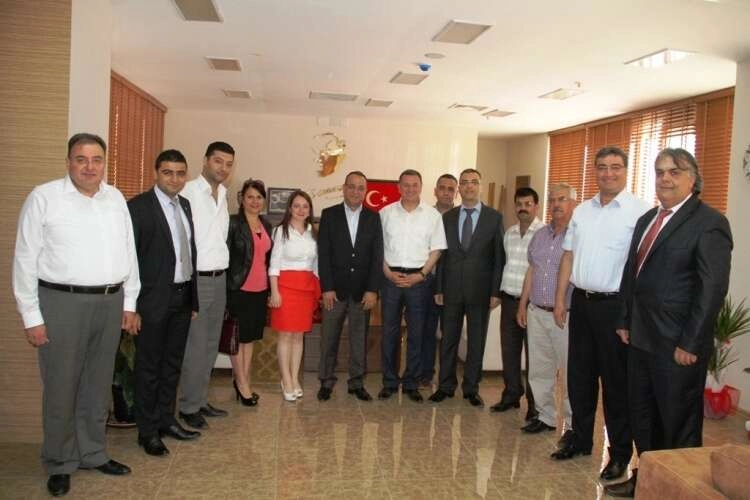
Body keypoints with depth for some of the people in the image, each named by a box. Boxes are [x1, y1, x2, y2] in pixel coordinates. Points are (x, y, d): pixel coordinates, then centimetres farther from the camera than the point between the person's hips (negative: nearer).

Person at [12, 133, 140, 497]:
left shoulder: (116, 199, 9)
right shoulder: (44, 197, -5)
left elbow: (128, 251, 12)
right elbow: (26, 259, -5)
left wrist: (129, 302, 10)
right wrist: (31, 316, -7)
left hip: (111, 302, 4)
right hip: (62, 302, -4)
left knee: (98, 385, 15)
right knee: (61, 388, 6)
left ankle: (92, 454, 31)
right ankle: (60, 464, 25)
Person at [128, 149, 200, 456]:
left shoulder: (185, 205, 10)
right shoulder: (138, 206, -11)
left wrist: (194, 299, 10)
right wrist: (132, 306, -16)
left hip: (183, 297, 7)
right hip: (153, 300, -6)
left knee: (173, 363, 16)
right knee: (149, 367, 7)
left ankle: (166, 420, 31)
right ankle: (148, 430, 21)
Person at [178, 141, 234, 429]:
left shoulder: (223, 194, 11)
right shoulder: (188, 192, -13)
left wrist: (222, 270, 9)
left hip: (220, 278, 8)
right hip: (196, 279, -8)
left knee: (211, 345, 15)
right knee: (195, 347, -1)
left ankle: (201, 400, 27)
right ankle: (189, 407, 14)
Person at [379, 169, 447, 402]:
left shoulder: (432, 215, 2)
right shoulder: (386, 213, 4)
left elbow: (436, 250, 2)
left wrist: (420, 275, -8)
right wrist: (388, 272, -6)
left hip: (419, 278, 0)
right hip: (391, 277, 1)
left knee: (416, 333, 7)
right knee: (389, 331, 6)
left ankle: (411, 383, 19)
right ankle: (389, 381, 18)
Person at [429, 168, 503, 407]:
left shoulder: (494, 217, 0)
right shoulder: (447, 217, 7)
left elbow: (499, 256, -2)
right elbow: (442, 255, 6)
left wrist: (496, 291, -6)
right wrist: (438, 288, 1)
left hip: (480, 290, -1)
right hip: (452, 289, 2)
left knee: (477, 341, 8)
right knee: (448, 339, 9)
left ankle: (471, 388, 23)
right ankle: (446, 385, 23)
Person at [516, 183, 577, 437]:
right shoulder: (540, 235, 13)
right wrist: (522, 305, 16)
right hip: (536, 312, 7)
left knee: (570, 373, 3)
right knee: (539, 370, 14)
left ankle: (574, 424, 17)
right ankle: (545, 416, 28)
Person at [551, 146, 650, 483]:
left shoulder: (640, 212, -9)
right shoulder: (582, 211, 10)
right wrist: (560, 299, 8)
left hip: (615, 305, -6)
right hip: (581, 302, 6)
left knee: (616, 381, 5)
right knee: (579, 375, 15)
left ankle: (620, 453, 22)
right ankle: (580, 439, 32)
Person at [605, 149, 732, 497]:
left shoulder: (709, 223, -11)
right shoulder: (647, 219, 13)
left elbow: (713, 287, -17)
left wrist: (690, 344, -18)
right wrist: (625, 321, 12)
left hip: (677, 346, -7)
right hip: (641, 338, 8)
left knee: (679, 424, 7)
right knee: (642, 417, 18)